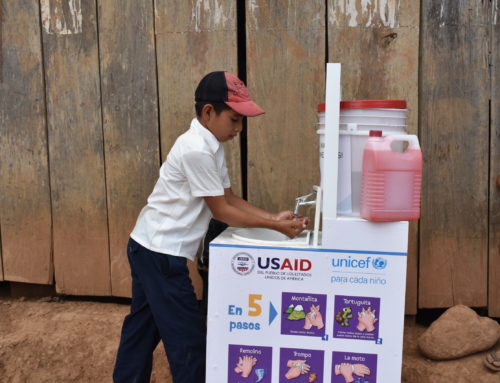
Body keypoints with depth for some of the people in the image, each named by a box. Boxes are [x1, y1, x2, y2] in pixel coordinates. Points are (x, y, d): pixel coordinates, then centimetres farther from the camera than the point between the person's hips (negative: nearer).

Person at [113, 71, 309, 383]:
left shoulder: (211, 147, 7)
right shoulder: (197, 150, -23)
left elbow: (229, 198, 8)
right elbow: (221, 210, -18)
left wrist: (274, 216, -2)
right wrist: (274, 226, -13)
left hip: (151, 249, 10)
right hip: (160, 253, -10)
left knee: (144, 326, 22)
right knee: (189, 338, 2)